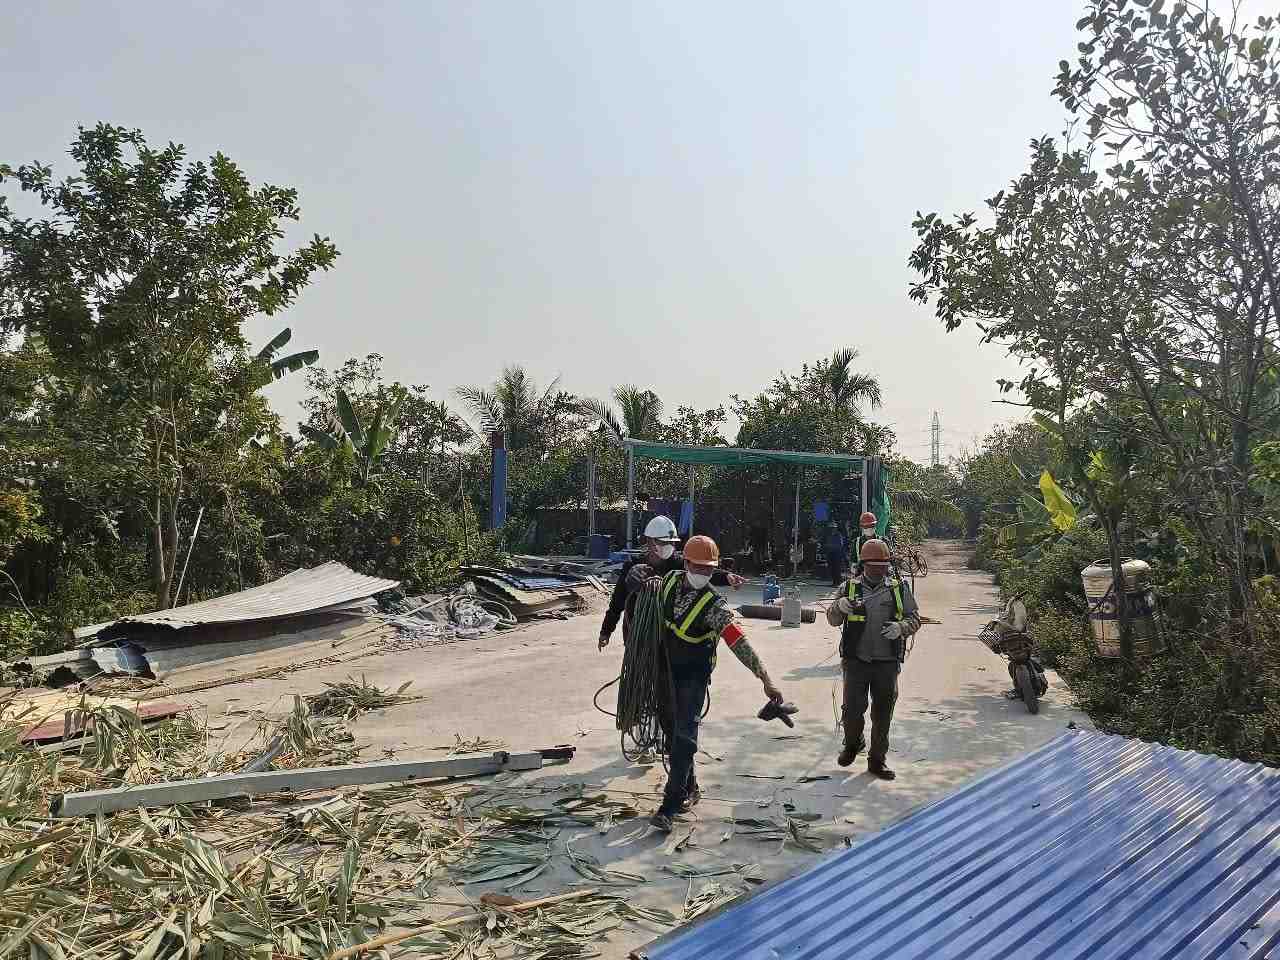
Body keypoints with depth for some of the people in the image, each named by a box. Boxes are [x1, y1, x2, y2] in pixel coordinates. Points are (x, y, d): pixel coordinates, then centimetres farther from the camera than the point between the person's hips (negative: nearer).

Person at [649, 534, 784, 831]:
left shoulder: (714, 605, -21)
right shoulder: (670, 580, -6)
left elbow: (739, 643, -29)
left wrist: (766, 680, -34)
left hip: (694, 675, -5)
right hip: (667, 670, 5)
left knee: (684, 736, -12)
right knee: (673, 730, 14)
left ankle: (670, 806, -8)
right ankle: (689, 788, 32)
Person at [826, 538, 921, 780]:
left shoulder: (899, 589, 6)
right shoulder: (849, 587, 4)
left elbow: (914, 618, 8)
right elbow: (832, 619, 2)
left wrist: (901, 628, -15)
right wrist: (840, 607, -22)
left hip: (887, 662, 1)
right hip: (856, 660, -1)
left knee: (883, 713, 7)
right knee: (853, 708, -2)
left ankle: (877, 760, 21)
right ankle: (852, 744, 28)